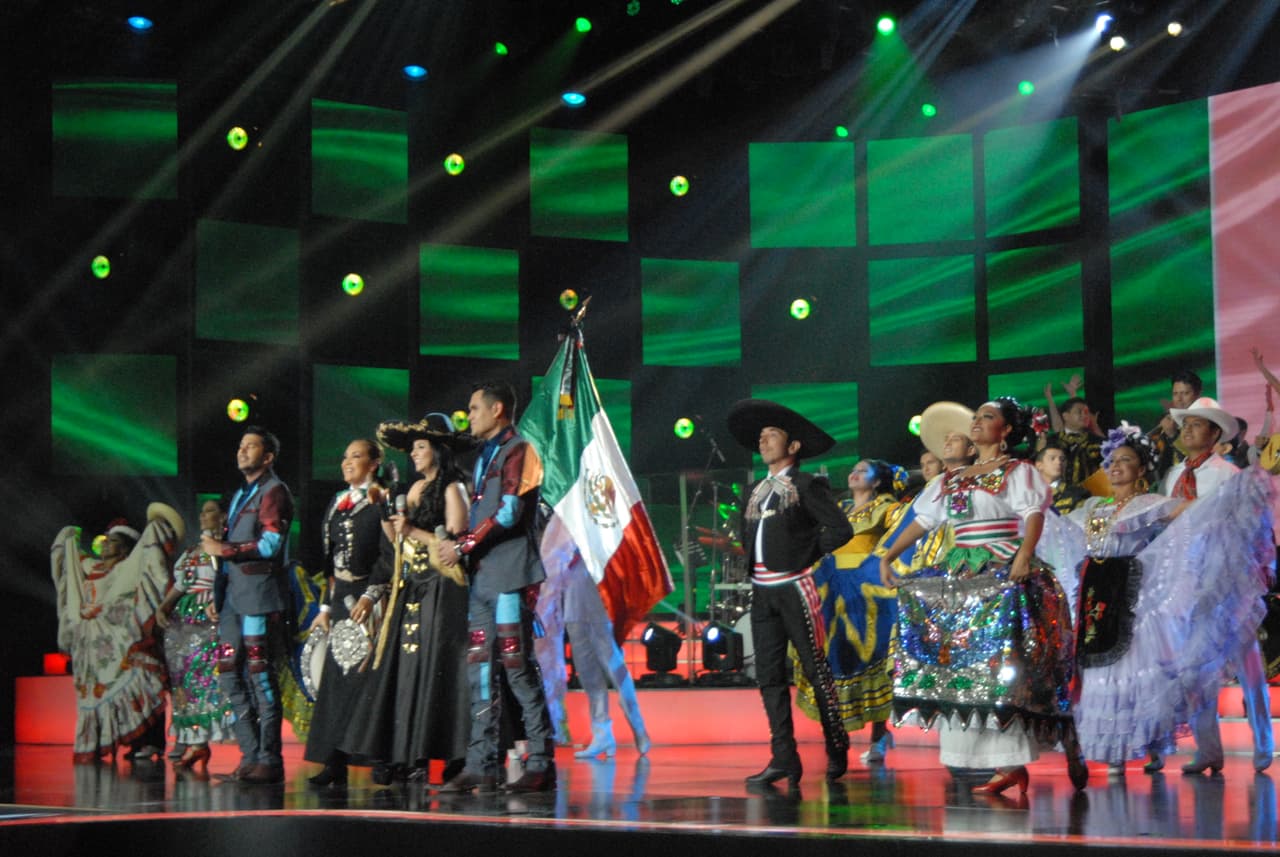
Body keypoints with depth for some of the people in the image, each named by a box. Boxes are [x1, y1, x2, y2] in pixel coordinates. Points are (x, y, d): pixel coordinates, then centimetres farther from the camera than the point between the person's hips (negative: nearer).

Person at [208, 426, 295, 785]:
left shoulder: (273, 491, -3)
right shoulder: (240, 495, 24)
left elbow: (271, 544, -14)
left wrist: (225, 550, -9)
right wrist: (218, 594, 18)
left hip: (260, 594, -9)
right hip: (234, 595, 9)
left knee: (260, 675, -9)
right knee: (231, 678, 5)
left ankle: (269, 759, -7)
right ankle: (251, 756, 9)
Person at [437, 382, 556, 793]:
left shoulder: (518, 451, -5)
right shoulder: (483, 457, 24)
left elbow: (509, 513, -14)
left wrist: (462, 545, -11)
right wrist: (458, 547, 8)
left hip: (510, 574, -9)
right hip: (481, 574, 9)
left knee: (517, 667, -10)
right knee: (480, 671, 5)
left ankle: (542, 765, -6)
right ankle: (481, 766, 5)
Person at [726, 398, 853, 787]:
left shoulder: (807, 486, -4)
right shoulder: (756, 490, 16)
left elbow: (841, 529, -12)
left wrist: (807, 553, -5)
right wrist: (751, 566, 7)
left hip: (795, 590, -7)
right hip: (762, 592, 7)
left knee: (816, 671, 0)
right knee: (769, 677, 2)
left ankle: (837, 751, 12)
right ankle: (783, 759, 4)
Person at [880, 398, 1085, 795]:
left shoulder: (1017, 471, 3)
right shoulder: (951, 479, 19)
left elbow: (1033, 514, -12)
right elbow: (922, 521, 18)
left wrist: (1024, 556, -28)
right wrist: (887, 557, 8)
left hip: (1004, 575, -6)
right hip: (961, 576, 6)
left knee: (998, 665, -12)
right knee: (959, 662, -1)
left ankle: (1010, 763, -11)